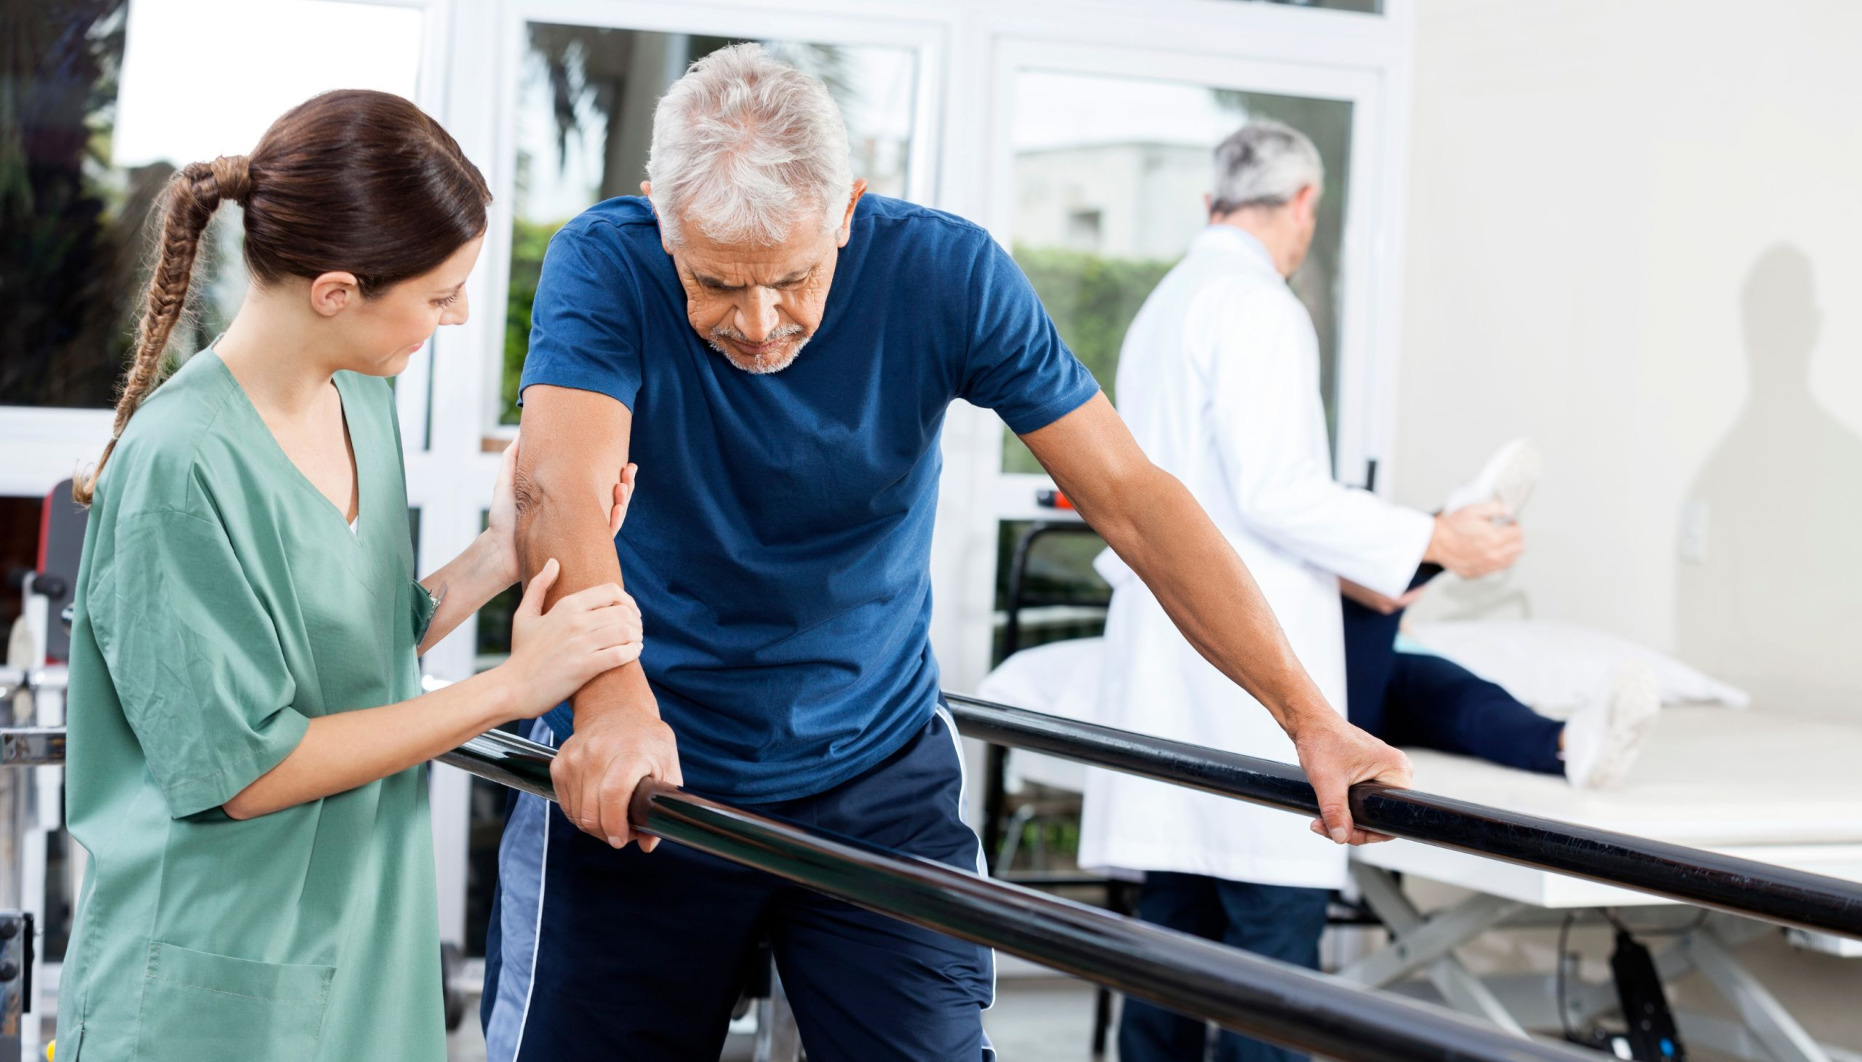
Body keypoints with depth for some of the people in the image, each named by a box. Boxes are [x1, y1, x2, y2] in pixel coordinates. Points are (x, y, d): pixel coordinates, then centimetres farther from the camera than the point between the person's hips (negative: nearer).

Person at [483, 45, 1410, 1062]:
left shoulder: (946, 273, -13)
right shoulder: (604, 264, -16)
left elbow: (1129, 496, -13)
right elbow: (559, 492, -31)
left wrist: (1309, 717, -20)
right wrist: (613, 702, -51)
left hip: (878, 777, 1)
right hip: (643, 781, -1)